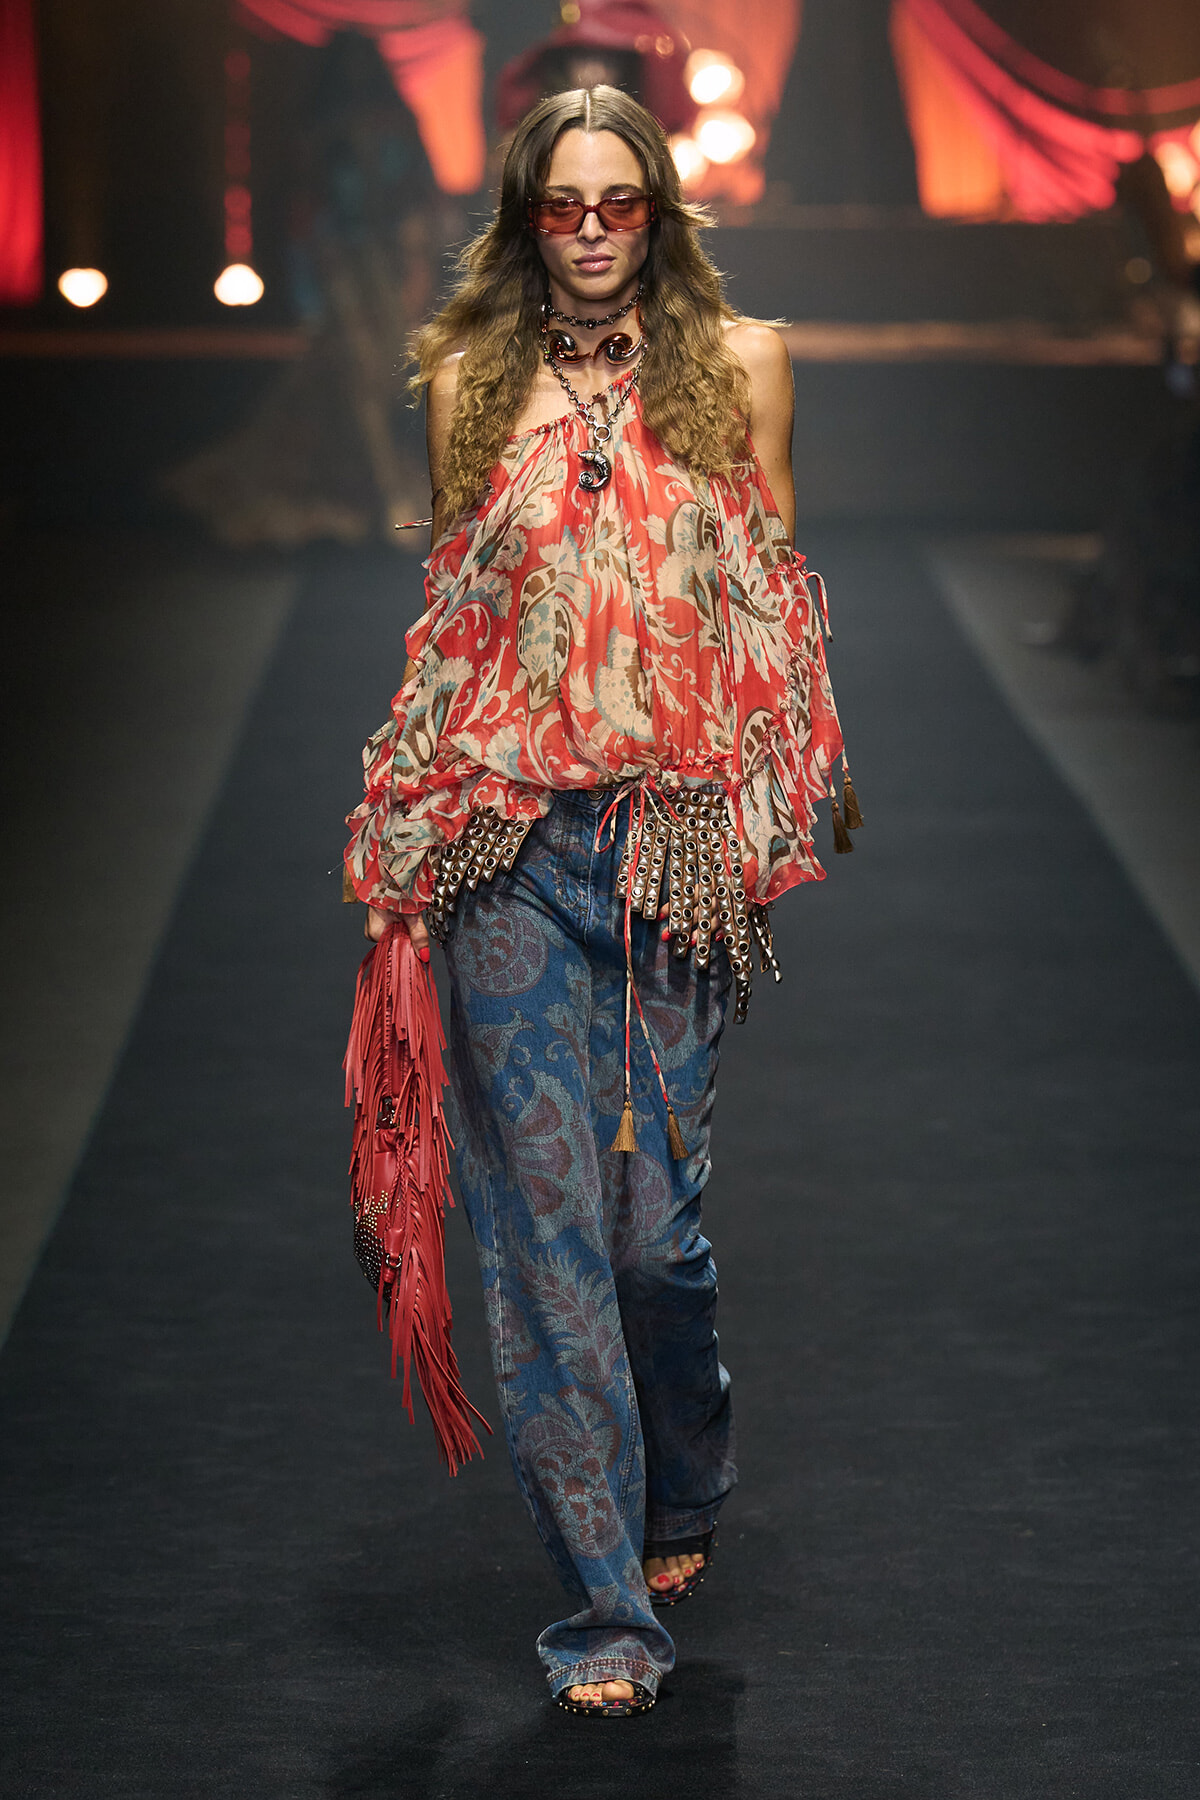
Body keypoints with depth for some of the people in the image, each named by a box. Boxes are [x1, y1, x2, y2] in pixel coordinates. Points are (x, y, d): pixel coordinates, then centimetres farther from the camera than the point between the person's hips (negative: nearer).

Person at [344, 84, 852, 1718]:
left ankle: (684, 1491, 31)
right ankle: (609, 1605, 3)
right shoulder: (469, 381, 9)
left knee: (655, 1206, -1)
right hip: (513, 834, 1)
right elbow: (448, 615, 15)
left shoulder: (739, 363, 7)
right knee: (546, 1202, -3)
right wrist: (405, 833, 12)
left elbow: (777, 597, 12)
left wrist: (795, 794, 4)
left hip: (681, 828, -1)